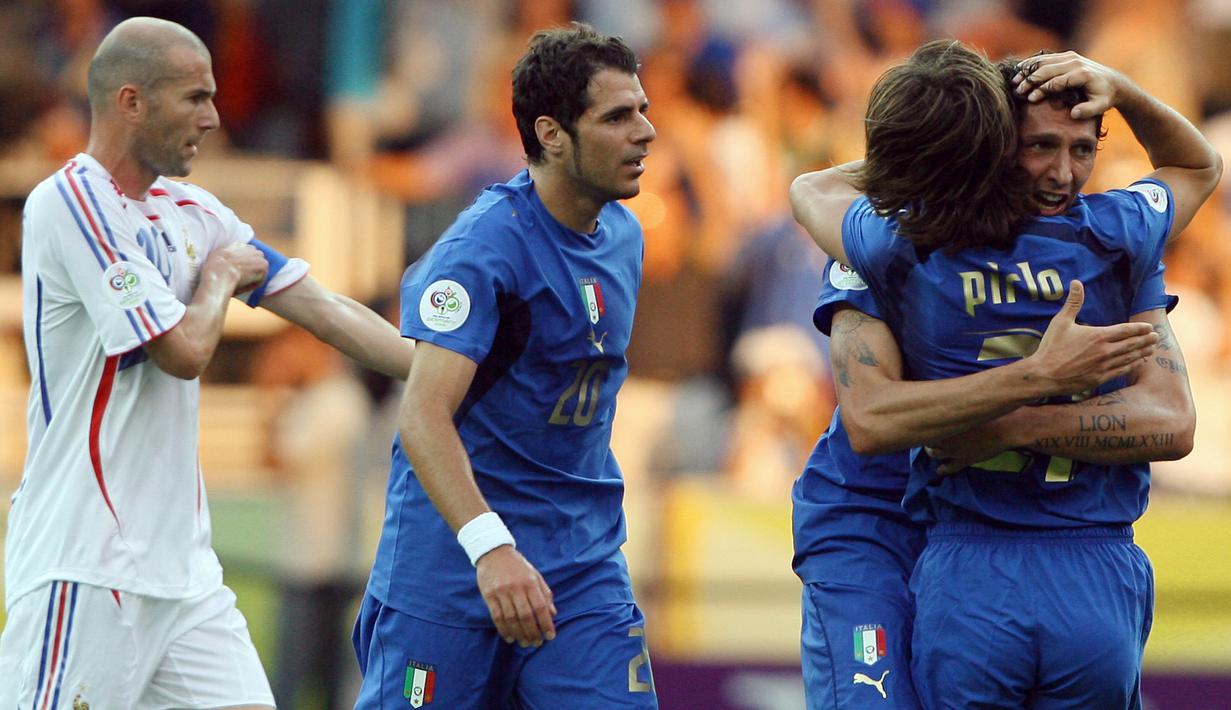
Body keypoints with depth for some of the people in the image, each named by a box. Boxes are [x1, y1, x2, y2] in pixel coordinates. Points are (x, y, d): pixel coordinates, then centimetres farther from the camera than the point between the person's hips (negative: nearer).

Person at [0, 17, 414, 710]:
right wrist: (221, 278, 3)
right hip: (86, 567, -8)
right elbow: (184, 351, -17)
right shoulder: (71, 204, -13)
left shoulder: (190, 211, 14)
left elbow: (327, 310, 14)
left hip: (179, 561, 8)